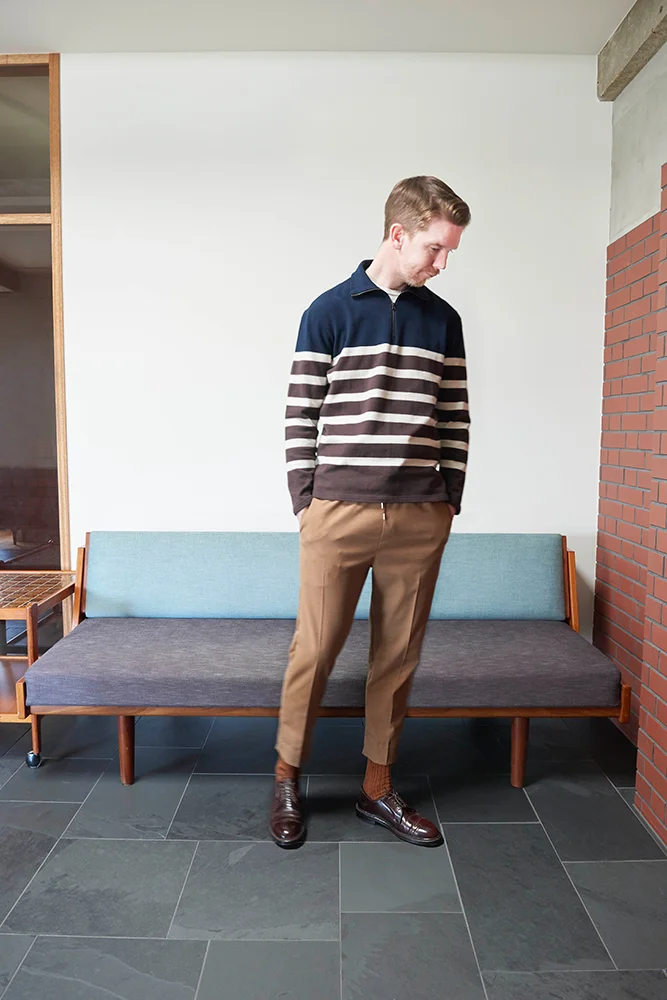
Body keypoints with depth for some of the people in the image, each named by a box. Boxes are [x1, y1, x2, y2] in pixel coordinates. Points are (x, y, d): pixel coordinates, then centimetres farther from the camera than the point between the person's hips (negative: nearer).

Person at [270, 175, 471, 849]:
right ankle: (287, 780, 25)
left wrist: (449, 500, 8)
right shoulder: (329, 312, 0)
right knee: (315, 648, 4)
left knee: (398, 655, 10)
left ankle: (377, 788, 27)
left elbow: (455, 418, 12)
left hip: (420, 518, 4)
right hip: (337, 512, -3)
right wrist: (303, 500, -3)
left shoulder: (443, 320, 11)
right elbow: (300, 413, 0)